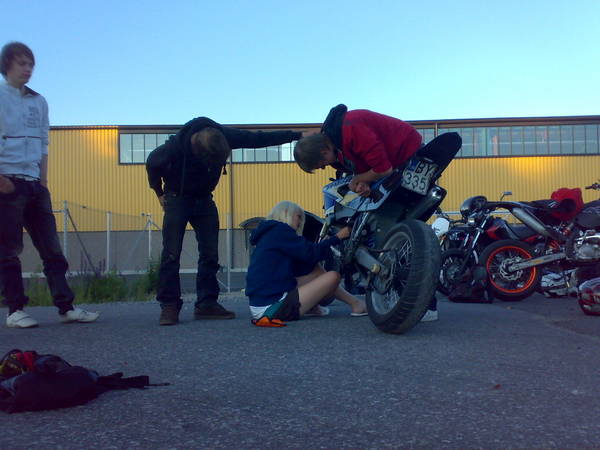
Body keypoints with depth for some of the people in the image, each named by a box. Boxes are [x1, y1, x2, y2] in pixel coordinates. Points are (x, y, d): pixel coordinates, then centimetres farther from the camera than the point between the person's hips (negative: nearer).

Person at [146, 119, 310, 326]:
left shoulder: (224, 136, -23)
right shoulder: (174, 147, -31)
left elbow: (259, 139, -14)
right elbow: (151, 164, -9)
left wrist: (297, 135, -13)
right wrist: (160, 193, 2)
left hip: (204, 198, 4)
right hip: (178, 198, -3)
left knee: (210, 254, -3)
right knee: (171, 254, -13)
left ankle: (206, 304, 2)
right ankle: (169, 306, -9)